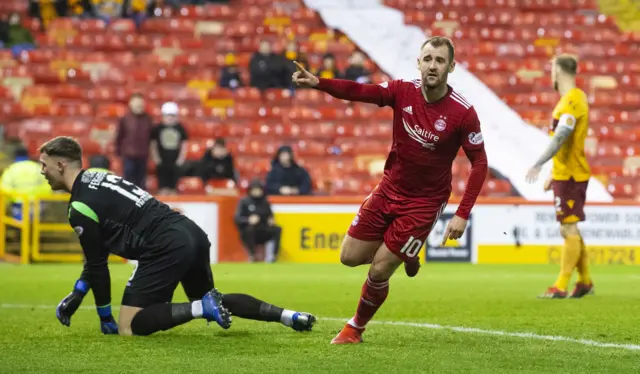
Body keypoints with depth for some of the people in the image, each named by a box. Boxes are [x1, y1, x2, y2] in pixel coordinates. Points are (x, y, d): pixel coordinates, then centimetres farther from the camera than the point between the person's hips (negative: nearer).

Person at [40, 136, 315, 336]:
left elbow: (97, 264, -2)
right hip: (191, 233, 9)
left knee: (129, 326, -6)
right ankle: (289, 316, 17)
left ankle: (203, 308, -15)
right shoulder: (97, 179, 22)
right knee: (212, 301, 29)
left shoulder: (80, 208, -6)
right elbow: (97, 255, 29)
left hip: (166, 247, -9)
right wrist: (77, 292, 27)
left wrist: (105, 317, 9)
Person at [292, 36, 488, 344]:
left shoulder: (463, 113, -18)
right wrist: (317, 83, -39)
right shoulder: (403, 91, -9)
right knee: (350, 257, 7)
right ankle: (406, 254, 35)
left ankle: (356, 328, 22)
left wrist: (462, 215, -18)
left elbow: (479, 163, -12)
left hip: (425, 202, -4)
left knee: (379, 271, -5)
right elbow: (358, 92, -20)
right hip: (389, 189, 4)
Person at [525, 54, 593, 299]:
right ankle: (585, 281, 21)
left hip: (570, 176, -10)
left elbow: (561, 137, -28)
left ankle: (561, 287, -7)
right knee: (569, 230, 14)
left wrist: (539, 165, -33)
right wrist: (553, 174, 24)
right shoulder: (572, 98, 16)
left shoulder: (572, 101, -17)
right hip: (564, 174, 10)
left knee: (569, 229, -7)